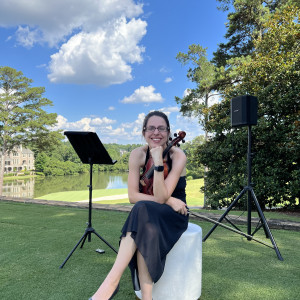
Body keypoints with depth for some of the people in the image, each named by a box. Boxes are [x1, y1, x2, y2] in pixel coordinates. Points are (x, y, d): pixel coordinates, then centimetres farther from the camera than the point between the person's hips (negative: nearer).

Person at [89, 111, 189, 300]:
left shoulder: (178, 156, -17)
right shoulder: (138, 154, -9)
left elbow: (160, 197, -26)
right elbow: (133, 196, -14)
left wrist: (158, 160, -33)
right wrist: (168, 200, -23)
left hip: (175, 215, -2)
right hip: (147, 215, 3)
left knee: (143, 211, -36)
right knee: (145, 236, -35)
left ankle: (112, 281, -34)